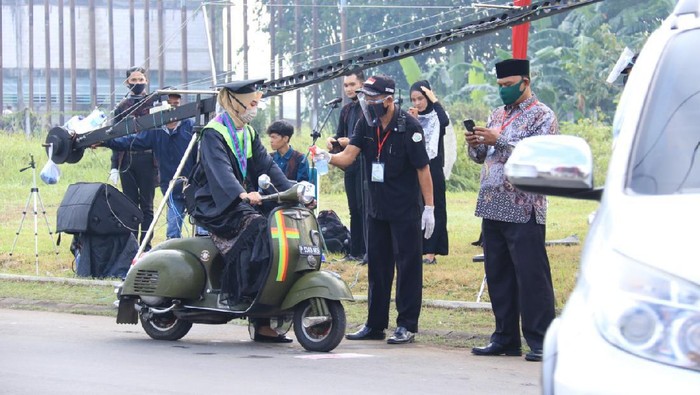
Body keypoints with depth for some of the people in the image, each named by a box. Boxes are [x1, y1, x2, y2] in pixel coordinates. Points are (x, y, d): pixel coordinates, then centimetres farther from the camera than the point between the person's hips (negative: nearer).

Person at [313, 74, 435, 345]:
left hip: (405, 210, -6)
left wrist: (429, 208, -12)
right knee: (377, 266, 11)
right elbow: (348, 156, -4)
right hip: (377, 208, 7)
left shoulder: (408, 126, -13)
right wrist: (328, 157, -26)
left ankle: (407, 325, 2)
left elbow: (423, 168, -11)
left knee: (408, 266, -2)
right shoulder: (366, 124, 4)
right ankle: (375, 325, 18)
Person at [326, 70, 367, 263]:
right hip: (350, 165, 8)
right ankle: (356, 251, 15)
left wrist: (352, 141, -20)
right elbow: (340, 136, 23)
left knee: (365, 208, -11)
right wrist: (333, 141, 1)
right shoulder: (346, 110, 18)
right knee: (354, 210, 10)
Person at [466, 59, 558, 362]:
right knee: (498, 275, 9)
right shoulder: (498, 115, 19)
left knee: (531, 275, -8)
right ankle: (505, 339, 16)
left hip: (524, 210, -7)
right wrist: (475, 144, -1)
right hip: (493, 208, 8)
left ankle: (540, 342, -7)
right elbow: (481, 156, 22)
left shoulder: (542, 116, -3)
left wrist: (500, 141, -20)